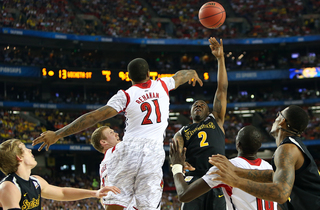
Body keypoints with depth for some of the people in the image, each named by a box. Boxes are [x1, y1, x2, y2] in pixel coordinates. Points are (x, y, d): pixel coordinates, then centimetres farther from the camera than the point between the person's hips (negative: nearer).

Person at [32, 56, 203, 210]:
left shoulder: (126, 95, 3)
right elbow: (180, 76, 38)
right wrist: (192, 73, 63)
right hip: (154, 152, 2)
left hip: (129, 149, -2)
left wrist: (58, 134, -4)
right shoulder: (162, 86, 14)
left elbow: (94, 116, -5)